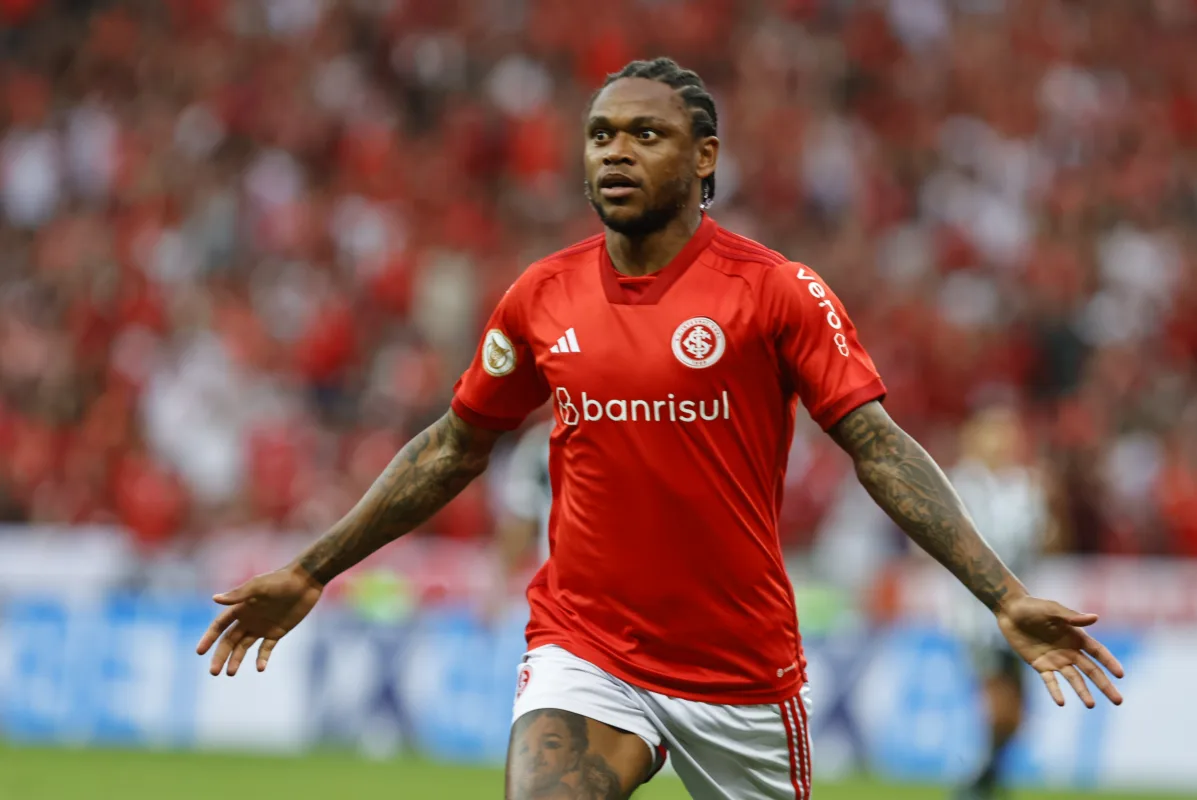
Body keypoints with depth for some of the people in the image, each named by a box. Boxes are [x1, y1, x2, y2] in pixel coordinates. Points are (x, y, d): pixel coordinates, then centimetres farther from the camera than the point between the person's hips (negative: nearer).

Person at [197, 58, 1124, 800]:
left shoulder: (776, 289, -8)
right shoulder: (542, 297, 3)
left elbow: (880, 448, -11)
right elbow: (455, 449, 16)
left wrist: (1005, 596, -21)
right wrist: (309, 573, 17)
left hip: (744, 668, -1)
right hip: (585, 655, 2)